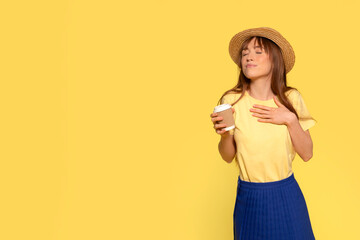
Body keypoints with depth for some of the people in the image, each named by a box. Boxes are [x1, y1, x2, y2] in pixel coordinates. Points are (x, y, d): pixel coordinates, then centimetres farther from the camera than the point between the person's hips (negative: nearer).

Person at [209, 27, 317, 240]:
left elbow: (307, 154, -4)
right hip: (249, 197, -1)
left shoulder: (292, 98, -7)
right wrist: (224, 135, -21)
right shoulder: (231, 101, -11)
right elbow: (228, 157, -1)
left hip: (287, 195, 1)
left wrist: (290, 120, -17)